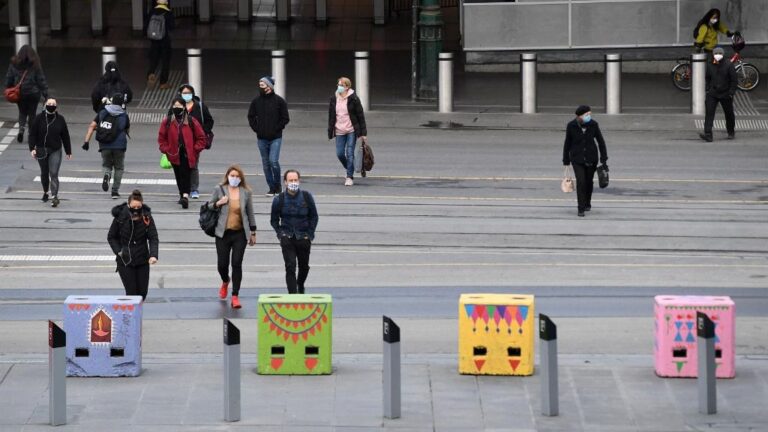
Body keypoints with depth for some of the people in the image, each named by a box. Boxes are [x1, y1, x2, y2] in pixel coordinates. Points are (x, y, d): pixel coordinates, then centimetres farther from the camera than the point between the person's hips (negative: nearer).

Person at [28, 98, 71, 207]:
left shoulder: (60, 119, 1)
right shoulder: (39, 118, -2)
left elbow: (65, 136, 7)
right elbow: (32, 134, -2)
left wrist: (68, 151, 9)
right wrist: (32, 148, -12)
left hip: (55, 151, -1)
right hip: (42, 150, 1)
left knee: (54, 174, -12)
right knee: (44, 173, 15)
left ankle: (54, 196, -17)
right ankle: (45, 192, 36)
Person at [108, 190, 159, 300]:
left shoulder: (147, 218, -8)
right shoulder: (120, 217, -11)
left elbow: (153, 238, -11)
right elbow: (111, 237, 3)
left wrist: (153, 255, -27)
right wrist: (119, 251, -9)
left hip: (142, 260, 2)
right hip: (125, 261, -2)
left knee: (143, 292, 7)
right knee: (131, 292, -7)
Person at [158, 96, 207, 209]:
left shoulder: (191, 122, -2)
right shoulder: (167, 122, 4)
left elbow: (201, 137, 4)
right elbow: (161, 138, 12)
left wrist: (195, 150, -4)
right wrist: (166, 149, 2)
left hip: (187, 154, -3)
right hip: (174, 154, 3)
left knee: (185, 174, -15)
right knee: (178, 175, 9)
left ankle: (185, 195, -25)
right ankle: (184, 195, 21)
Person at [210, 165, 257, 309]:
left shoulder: (246, 192, 3)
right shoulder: (219, 190, 1)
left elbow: (250, 213, 11)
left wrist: (253, 232, 12)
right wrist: (218, 203, -11)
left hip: (240, 233, 0)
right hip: (223, 233, 0)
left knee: (237, 264, -7)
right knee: (222, 264, 2)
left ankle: (235, 297, -3)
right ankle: (225, 282, 38)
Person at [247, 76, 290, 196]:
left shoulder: (279, 101, -4)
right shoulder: (256, 101, 5)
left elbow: (285, 118, 0)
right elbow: (251, 117, 15)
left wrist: (276, 129, -6)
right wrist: (256, 128, 3)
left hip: (275, 138, -4)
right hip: (262, 138, 4)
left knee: (273, 161, -14)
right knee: (266, 163, 6)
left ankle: (277, 186, 5)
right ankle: (271, 188, 14)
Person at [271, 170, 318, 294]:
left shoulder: (307, 197, -1)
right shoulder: (279, 199, -3)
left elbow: (314, 217, 8)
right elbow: (274, 220, 8)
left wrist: (310, 234, 1)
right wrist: (281, 234, -3)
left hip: (303, 238, 2)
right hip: (287, 239, -2)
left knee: (304, 266, 15)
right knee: (290, 267, -11)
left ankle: (300, 286, 43)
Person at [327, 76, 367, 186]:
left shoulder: (353, 99, -6)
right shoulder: (334, 99, 6)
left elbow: (360, 116, -4)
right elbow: (331, 116, 13)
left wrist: (363, 133, -6)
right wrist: (330, 131, 10)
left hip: (351, 131, -4)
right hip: (339, 131, 4)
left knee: (350, 153, -7)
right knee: (340, 154, 1)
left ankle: (350, 177, 3)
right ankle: (350, 171, 27)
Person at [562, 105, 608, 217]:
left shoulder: (593, 125, -9)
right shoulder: (571, 126, -12)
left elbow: (601, 141, 0)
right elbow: (567, 143, -1)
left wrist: (604, 159, -2)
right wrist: (566, 161, 4)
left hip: (591, 157, 2)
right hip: (577, 158, -2)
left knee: (589, 182, 13)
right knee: (580, 182, -15)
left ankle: (587, 203, 39)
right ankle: (581, 209, -9)